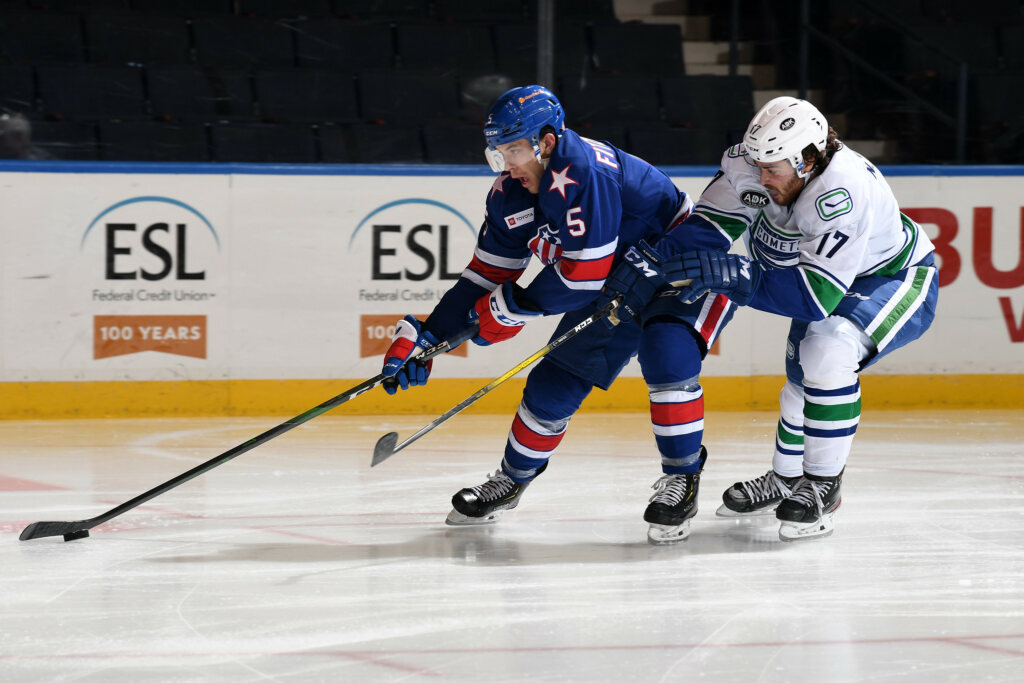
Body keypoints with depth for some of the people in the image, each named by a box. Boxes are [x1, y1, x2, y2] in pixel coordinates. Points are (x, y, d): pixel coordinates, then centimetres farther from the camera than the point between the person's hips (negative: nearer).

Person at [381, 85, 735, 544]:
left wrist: (512, 308, -23)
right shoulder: (510, 192, -5)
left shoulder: (582, 172, -33)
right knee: (553, 383, 6)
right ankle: (511, 480, 28)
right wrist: (426, 336, -6)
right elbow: (486, 274, 2)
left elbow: (585, 273, -34)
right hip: (614, 291, 8)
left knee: (667, 358, -32)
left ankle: (681, 481, -15)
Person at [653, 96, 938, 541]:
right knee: (803, 375, 17)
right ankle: (785, 479, 44)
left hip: (898, 278, -8)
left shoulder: (843, 195, -41)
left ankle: (823, 488, -17)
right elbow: (710, 224, -16)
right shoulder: (761, 161, -21)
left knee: (827, 350, -30)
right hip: (828, 275, 8)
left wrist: (731, 275, -50)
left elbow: (817, 296, -45)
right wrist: (661, 254, -35)